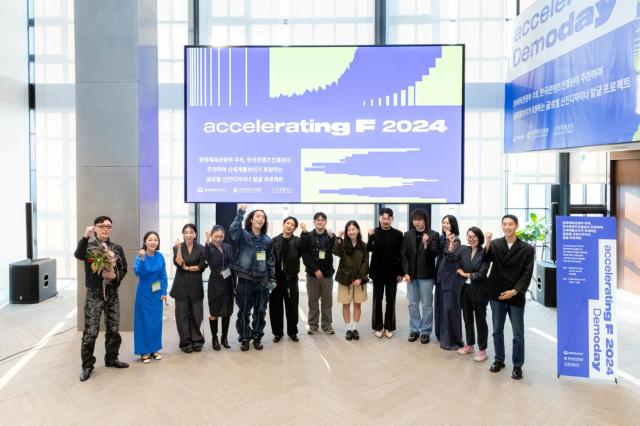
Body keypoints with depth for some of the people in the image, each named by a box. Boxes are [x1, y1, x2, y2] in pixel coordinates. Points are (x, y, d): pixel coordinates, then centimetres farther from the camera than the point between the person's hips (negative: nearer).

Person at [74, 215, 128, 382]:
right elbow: (78, 255, -27)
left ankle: (111, 358, 29)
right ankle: (87, 365, 12)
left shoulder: (117, 248, 6)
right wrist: (85, 236, -43)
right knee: (90, 332, -1)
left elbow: (124, 269, 5)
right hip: (94, 294, -3)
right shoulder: (89, 246, -3)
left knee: (113, 329, 12)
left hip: (112, 294, 4)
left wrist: (115, 276, -17)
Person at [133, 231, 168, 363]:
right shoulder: (140, 256, -12)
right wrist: (142, 259, -42)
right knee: (144, 321, 2)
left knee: (156, 321, 10)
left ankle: (154, 349, 23)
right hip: (144, 293, -4)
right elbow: (138, 272, -28)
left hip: (157, 293, 4)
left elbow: (163, 276, 2)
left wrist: (163, 292, -2)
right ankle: (144, 351, 12)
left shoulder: (160, 256, -2)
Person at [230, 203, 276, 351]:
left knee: (260, 311, 10)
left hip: (262, 281, 3)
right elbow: (233, 229, -28)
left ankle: (257, 337, 26)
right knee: (244, 311, 5)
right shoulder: (243, 235, -4)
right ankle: (244, 338, 21)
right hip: (245, 280, -3)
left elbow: (270, 260, 12)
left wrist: (272, 278, 9)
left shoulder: (267, 240, 7)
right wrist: (241, 212, -24)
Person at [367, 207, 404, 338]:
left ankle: (389, 327, 20)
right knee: (377, 300, 8)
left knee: (391, 300, 9)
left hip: (392, 272, 0)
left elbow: (400, 254, 0)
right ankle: (378, 327, 19)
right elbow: (368, 249, -15)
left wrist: (400, 272, -2)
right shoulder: (374, 232, -4)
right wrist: (371, 237, -32)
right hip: (378, 271, 0)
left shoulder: (398, 234, -3)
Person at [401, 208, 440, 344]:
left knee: (426, 304, 5)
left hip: (426, 275, -3)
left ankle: (425, 331, 16)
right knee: (413, 303, 11)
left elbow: (435, 254, -11)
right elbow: (404, 254, 4)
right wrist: (406, 272, -5)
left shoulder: (433, 235, -5)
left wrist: (426, 244, -29)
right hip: (411, 274, 3)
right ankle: (414, 330, 22)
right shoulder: (408, 234, 5)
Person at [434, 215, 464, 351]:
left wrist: (451, 243, -34)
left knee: (450, 308, -5)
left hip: (451, 278, -7)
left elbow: (451, 258, -23)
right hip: (441, 276, 7)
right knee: (440, 306, 14)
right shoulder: (441, 238, 9)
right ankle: (442, 335, 27)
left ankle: (452, 340, 3)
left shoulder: (456, 240, -11)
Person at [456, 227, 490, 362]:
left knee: (480, 320, 6)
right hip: (465, 289, 5)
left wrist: (466, 274, -5)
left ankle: (482, 349, 17)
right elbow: (459, 269, 4)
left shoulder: (484, 253, -11)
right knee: (467, 318, 15)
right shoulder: (464, 250, 4)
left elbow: (481, 274, -14)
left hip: (479, 291, -5)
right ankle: (469, 344, 32)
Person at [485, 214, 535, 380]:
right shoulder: (495, 244, 0)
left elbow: (527, 274, -7)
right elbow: (485, 260, -16)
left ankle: (517, 365, 21)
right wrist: (487, 244, -31)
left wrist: (514, 291, -17)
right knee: (497, 331, 14)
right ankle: (499, 360, 29)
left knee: (518, 334, 6)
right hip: (496, 295, 2)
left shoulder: (527, 249, -4)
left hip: (516, 296, -2)